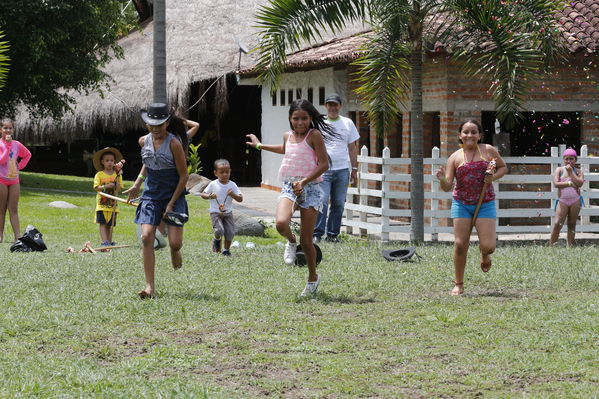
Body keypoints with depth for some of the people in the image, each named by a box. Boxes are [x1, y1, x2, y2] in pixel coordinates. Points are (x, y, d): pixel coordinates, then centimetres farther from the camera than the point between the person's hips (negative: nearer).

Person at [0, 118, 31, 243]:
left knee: (14, 210, 2)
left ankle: (17, 236, -4)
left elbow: (27, 154, 23)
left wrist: (20, 166, 8)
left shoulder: (17, 144, 6)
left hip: (14, 179, 4)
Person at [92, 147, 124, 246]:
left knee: (110, 225, 6)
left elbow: (119, 189, -4)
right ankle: (104, 241, -13)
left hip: (112, 204, 2)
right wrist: (106, 186, -21)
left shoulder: (117, 175, 5)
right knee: (102, 223, -8)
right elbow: (96, 187, -7)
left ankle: (109, 241, 11)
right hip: (102, 204, -2)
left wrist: (118, 177, -12)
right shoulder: (99, 175, 1)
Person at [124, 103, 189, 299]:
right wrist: (137, 184, 14)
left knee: (175, 243, -10)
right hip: (150, 196, 4)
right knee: (146, 237, -14)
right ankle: (150, 287, -13)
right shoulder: (144, 141, 3)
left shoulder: (174, 143, -13)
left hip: (173, 196, -4)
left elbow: (183, 176, -10)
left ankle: (175, 253, 31)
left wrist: (172, 203, -13)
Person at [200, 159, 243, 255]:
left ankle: (226, 249, 22)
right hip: (215, 212, -3)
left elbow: (240, 199, -3)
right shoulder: (213, 184, -5)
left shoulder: (232, 185, -2)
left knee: (230, 233, -4)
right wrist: (209, 196, -19)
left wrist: (233, 195, -23)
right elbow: (203, 194, 3)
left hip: (228, 212, 3)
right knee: (219, 231, -21)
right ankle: (217, 240, 16)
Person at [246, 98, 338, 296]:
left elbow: (324, 164, -11)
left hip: (310, 189, -4)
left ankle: (313, 277, 23)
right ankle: (291, 242, 9)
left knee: (306, 240, 0)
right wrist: (260, 145, 47)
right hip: (289, 188, 4)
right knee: (281, 223, -27)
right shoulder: (288, 136, 11)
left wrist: (304, 181, -21)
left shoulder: (314, 135, -7)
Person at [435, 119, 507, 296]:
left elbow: (503, 167, 15)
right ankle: (459, 284, 10)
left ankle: (484, 256, 31)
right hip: (461, 204, 0)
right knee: (460, 244, -5)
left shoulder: (489, 151, 0)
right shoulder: (455, 157, -1)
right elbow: (447, 187, -3)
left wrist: (493, 177, -6)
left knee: (488, 246, -9)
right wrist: (442, 180, -26)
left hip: (485, 203, 0)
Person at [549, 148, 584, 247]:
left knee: (572, 224, 6)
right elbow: (556, 183, -10)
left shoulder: (578, 171, 5)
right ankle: (551, 245, -8)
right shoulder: (559, 170, 3)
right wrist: (569, 183, -15)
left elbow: (579, 183, -14)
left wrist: (571, 172, -12)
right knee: (557, 224, -11)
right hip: (562, 200, -2)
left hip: (575, 201, 2)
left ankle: (570, 246, 11)